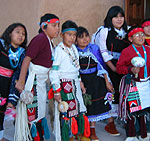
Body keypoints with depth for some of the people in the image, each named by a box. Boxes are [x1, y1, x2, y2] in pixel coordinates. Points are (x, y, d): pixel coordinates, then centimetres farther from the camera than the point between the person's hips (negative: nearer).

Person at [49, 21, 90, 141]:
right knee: (66, 111, 0)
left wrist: (80, 81, 22)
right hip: (64, 84, -8)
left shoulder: (74, 48, 9)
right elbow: (53, 72, -16)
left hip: (75, 83, 8)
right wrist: (56, 90, -19)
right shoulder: (59, 50, -14)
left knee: (79, 108, 14)